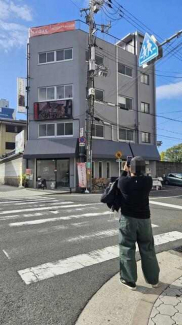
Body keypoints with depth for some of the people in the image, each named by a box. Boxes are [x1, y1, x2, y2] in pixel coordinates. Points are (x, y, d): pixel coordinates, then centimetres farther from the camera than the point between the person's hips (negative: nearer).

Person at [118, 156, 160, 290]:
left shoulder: (124, 181, -17)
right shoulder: (148, 181, -13)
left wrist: (125, 171, 18)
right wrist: (136, 171, 15)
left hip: (128, 219, -2)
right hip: (144, 219, 2)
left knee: (127, 249, 11)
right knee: (148, 249, 18)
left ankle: (130, 281, 22)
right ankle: (153, 279, 33)